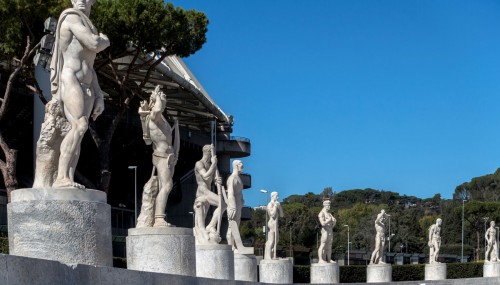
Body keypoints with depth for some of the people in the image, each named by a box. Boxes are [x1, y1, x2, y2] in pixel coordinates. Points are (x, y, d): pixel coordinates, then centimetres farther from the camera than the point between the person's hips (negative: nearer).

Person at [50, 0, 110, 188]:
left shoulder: (89, 29, 27)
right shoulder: (71, 17, -3)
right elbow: (95, 44, -15)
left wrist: (99, 97, 17)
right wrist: (105, 40, 9)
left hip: (86, 88, 9)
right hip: (69, 81, -9)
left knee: (78, 131, -7)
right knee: (79, 127, -25)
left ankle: (69, 180, -16)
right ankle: (61, 178, -32)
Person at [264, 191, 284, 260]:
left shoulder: (276, 204, 17)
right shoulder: (270, 204, -9)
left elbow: (281, 215, 14)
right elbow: (272, 214, -22)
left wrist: (279, 207, 6)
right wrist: (275, 206, -14)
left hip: (275, 224, 10)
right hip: (272, 223, -10)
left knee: (275, 241, 10)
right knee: (271, 241, -13)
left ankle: (272, 256, 13)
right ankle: (268, 257, -15)